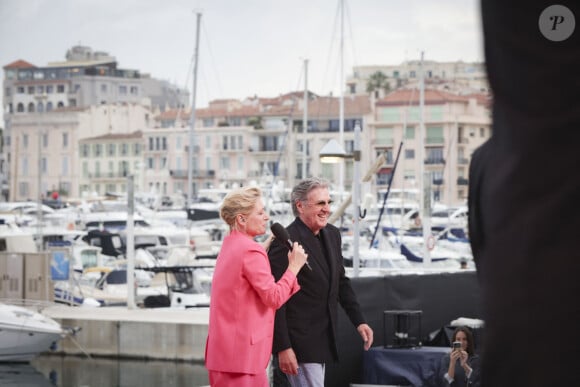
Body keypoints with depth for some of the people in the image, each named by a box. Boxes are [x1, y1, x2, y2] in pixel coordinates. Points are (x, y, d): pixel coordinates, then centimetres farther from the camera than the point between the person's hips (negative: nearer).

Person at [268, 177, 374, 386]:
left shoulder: (332, 235, 8)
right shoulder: (285, 243, -17)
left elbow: (341, 281, 20)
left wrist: (359, 321, 11)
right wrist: (283, 348, -19)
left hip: (322, 340, 8)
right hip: (299, 343, -8)